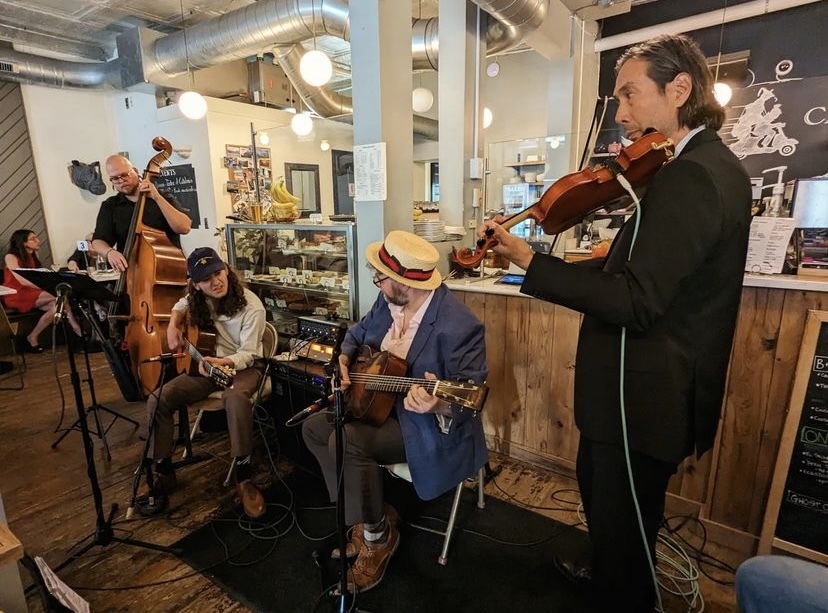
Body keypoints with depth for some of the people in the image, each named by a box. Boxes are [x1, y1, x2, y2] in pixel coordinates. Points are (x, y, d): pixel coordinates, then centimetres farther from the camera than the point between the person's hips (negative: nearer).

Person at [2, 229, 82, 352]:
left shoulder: (33, 256, 14)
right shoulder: (11, 257, -7)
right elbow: (23, 281, -20)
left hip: (32, 293, 7)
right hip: (16, 295, -7)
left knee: (56, 306, -25)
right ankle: (78, 332, -30)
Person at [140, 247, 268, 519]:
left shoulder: (251, 306, -20)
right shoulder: (198, 298, -4)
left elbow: (248, 353, -20)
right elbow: (180, 306, 21)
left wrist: (223, 362, -41)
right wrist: (173, 326, 0)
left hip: (244, 365, -5)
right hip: (208, 361, 6)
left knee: (236, 398, -40)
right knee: (157, 399, -15)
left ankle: (244, 477, -25)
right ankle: (163, 473, 2)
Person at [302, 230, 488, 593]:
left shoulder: (459, 327, -29)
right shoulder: (389, 301, -5)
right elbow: (359, 333, 13)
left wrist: (439, 405, -48)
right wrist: (342, 359, -6)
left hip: (429, 427, -8)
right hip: (379, 402, 9)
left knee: (345, 442, -27)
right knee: (314, 427, 5)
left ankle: (378, 534, 2)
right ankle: (369, 513, 16)